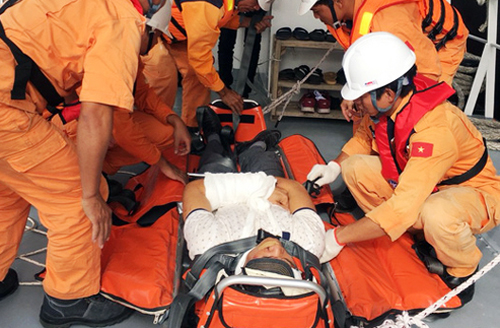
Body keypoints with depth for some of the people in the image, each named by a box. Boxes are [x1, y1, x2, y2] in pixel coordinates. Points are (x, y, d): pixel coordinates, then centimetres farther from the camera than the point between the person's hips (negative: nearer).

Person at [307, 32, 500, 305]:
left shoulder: (435, 129, -37)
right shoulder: (387, 105, -14)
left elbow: (403, 207, -41)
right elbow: (364, 135, 9)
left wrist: (338, 238, -36)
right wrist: (335, 166, -9)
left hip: (473, 193, -7)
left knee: (437, 214, -42)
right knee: (355, 168, -11)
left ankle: (462, 271, -6)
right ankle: (411, 233, 5)